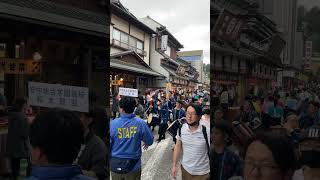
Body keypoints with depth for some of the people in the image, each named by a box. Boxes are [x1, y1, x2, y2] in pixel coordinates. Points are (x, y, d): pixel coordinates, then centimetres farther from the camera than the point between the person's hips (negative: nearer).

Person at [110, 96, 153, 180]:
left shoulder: (112, 124, -15)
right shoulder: (140, 123, -14)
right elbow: (150, 141, -3)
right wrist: (146, 144, 21)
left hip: (116, 166, 1)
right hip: (133, 166, 0)